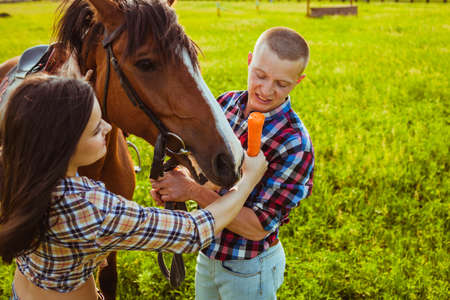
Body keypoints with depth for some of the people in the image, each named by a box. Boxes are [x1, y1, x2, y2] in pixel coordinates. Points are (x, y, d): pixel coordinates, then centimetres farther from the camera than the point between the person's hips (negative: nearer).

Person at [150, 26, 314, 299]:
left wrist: (194, 191, -31)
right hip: (208, 253, 5)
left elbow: (258, 228, -25)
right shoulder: (227, 103, -9)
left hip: (249, 269, -5)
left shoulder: (295, 146, -27)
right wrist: (174, 177, -18)